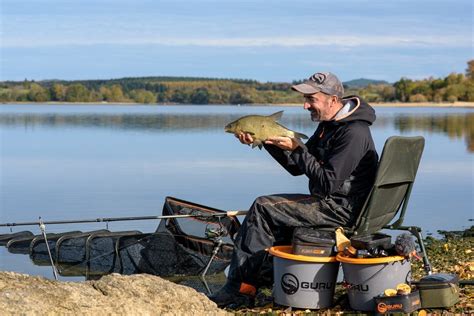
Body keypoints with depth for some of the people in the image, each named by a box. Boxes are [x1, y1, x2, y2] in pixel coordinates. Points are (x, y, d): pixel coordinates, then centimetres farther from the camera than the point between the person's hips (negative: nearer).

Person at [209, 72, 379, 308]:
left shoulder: (354, 133, -18)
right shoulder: (329, 124, 14)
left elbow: (327, 183, -24)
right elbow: (297, 168, 16)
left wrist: (297, 150, -19)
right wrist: (267, 141, 5)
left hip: (342, 209, -11)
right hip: (332, 203, 11)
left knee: (263, 208, -12)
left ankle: (238, 288, -6)